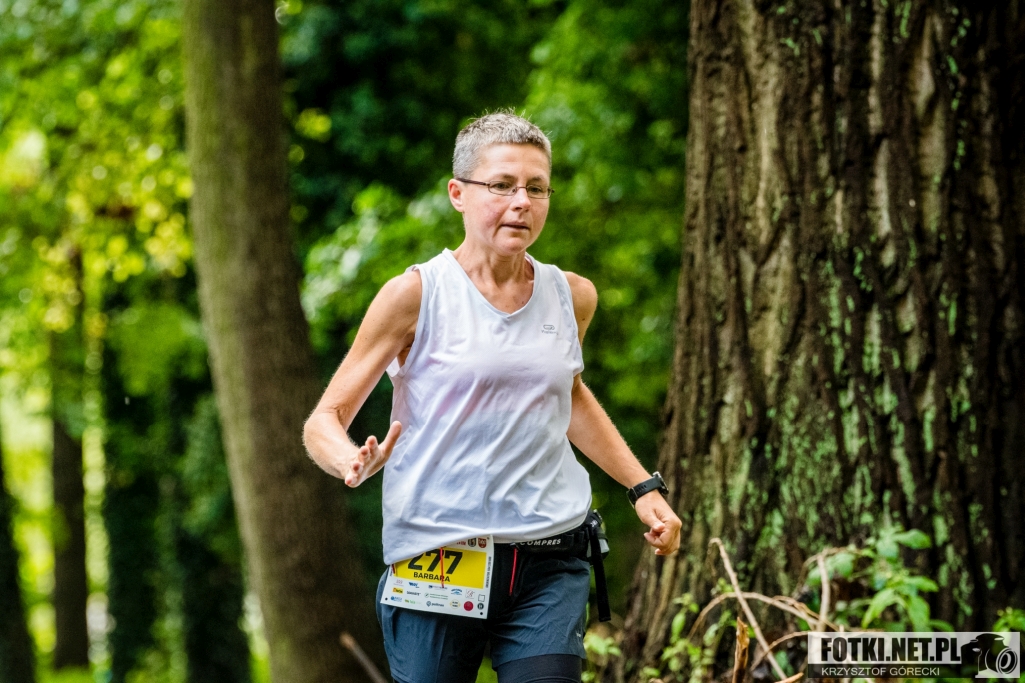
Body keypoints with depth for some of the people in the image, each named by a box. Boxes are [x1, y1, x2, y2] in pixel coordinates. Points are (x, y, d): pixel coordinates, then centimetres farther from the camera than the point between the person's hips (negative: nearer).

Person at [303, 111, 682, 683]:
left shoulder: (573, 297, 9)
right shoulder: (416, 295, -4)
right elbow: (324, 420, -3)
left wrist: (644, 487, 26)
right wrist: (354, 464, -26)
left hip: (550, 568, 3)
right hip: (436, 567, -3)